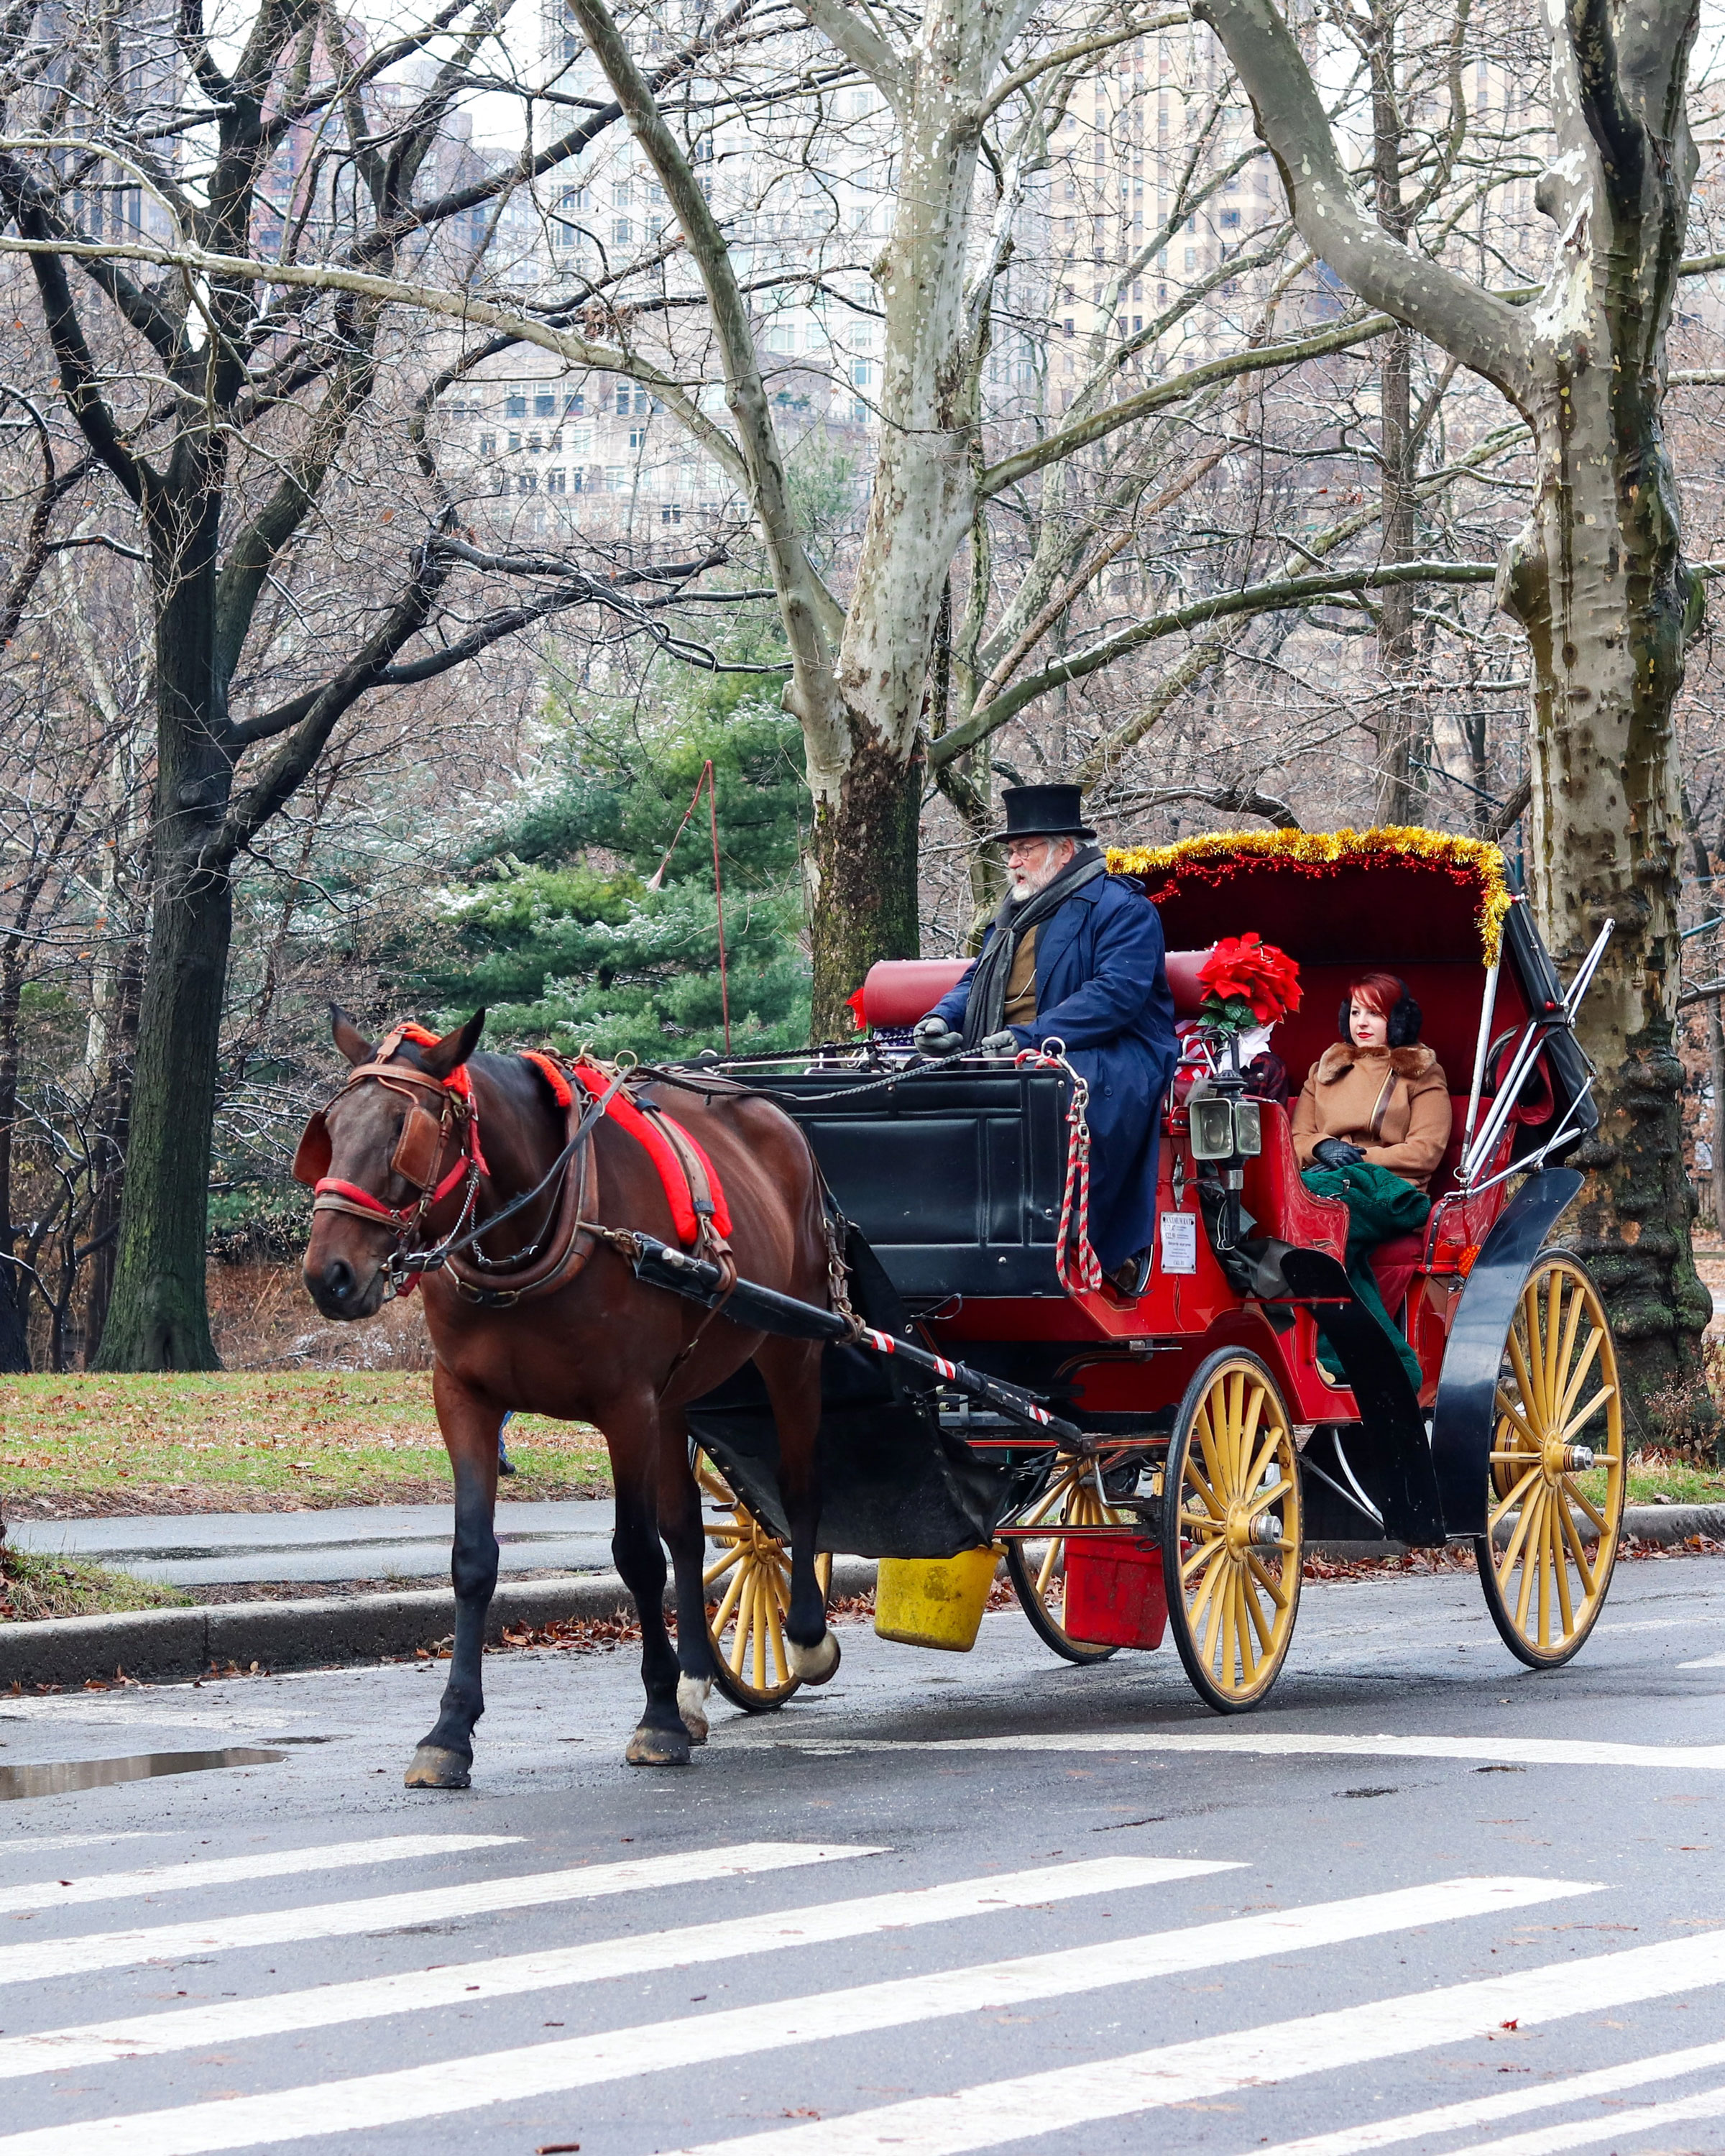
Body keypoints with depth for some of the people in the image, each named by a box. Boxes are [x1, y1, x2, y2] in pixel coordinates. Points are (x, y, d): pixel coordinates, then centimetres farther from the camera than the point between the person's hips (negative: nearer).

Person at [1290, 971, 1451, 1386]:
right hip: (1333, 1186, 4)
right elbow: (1296, 1140, 20)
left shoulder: (1422, 1074, 15)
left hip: (1392, 1192, -4)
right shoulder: (1325, 1070, 29)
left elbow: (1425, 1152, 2)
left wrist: (1357, 1158, -9)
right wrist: (1325, 1147, -4)